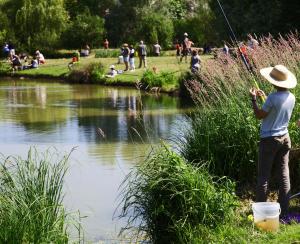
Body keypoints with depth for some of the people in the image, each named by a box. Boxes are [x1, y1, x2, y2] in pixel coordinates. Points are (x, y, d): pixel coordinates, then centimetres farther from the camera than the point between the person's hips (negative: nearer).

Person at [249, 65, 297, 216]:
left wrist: (253, 99, 1)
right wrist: (264, 97, 20)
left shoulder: (273, 98, -21)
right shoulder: (291, 98, 1)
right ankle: (283, 210, 10)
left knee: (263, 175, 1)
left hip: (269, 139, -6)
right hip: (284, 137, 6)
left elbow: (259, 115, -11)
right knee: (284, 174, 8)